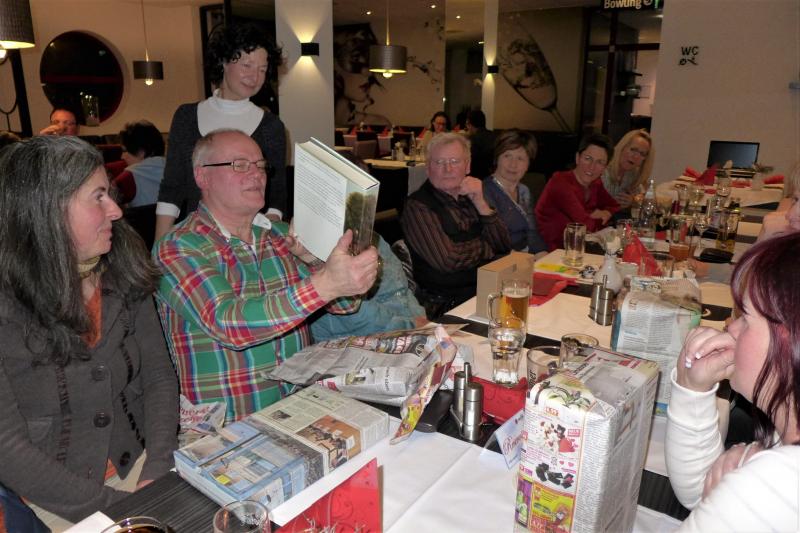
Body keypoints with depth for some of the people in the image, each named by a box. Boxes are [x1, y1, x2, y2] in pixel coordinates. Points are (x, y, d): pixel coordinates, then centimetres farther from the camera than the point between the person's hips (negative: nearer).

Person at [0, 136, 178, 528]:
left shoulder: (124, 275, -1)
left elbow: (159, 376, 2)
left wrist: (158, 472, -10)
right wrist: (113, 507, -16)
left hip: (138, 466, 4)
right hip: (52, 500, -3)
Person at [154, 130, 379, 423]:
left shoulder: (281, 234, 9)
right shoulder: (177, 249, -9)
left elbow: (346, 302, 6)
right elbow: (227, 324, -26)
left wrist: (311, 257, -13)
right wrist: (324, 285, -36)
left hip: (301, 405, 6)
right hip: (226, 424, -6)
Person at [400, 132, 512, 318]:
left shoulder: (470, 196, 11)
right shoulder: (417, 206, -10)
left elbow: (505, 247, 5)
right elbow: (448, 260, -20)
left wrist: (481, 203, -8)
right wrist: (485, 246, -1)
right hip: (447, 304, -7)